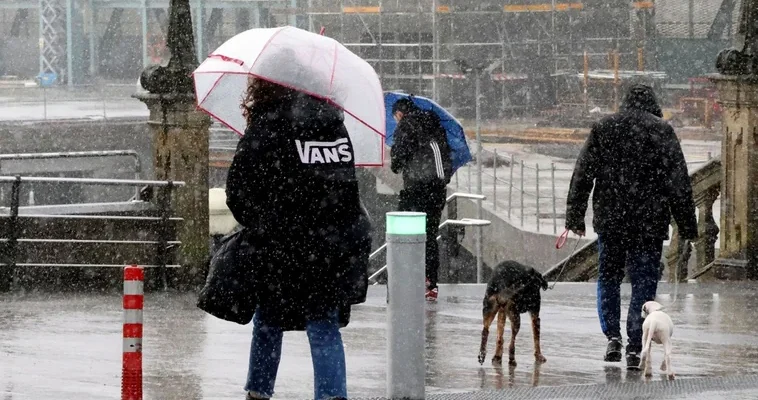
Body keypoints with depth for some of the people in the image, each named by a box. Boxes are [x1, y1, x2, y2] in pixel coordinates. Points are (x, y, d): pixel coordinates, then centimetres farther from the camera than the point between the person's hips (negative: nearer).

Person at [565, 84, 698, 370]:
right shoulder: (662, 131, -1)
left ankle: (612, 336, 4)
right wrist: (687, 226, 1)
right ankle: (635, 349, -2)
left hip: (609, 220, 2)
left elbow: (582, 176, 4)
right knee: (643, 283, 4)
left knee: (608, 278, 17)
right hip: (650, 221, -2)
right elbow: (679, 183, -3)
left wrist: (574, 217, 7)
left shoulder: (603, 128, 5)